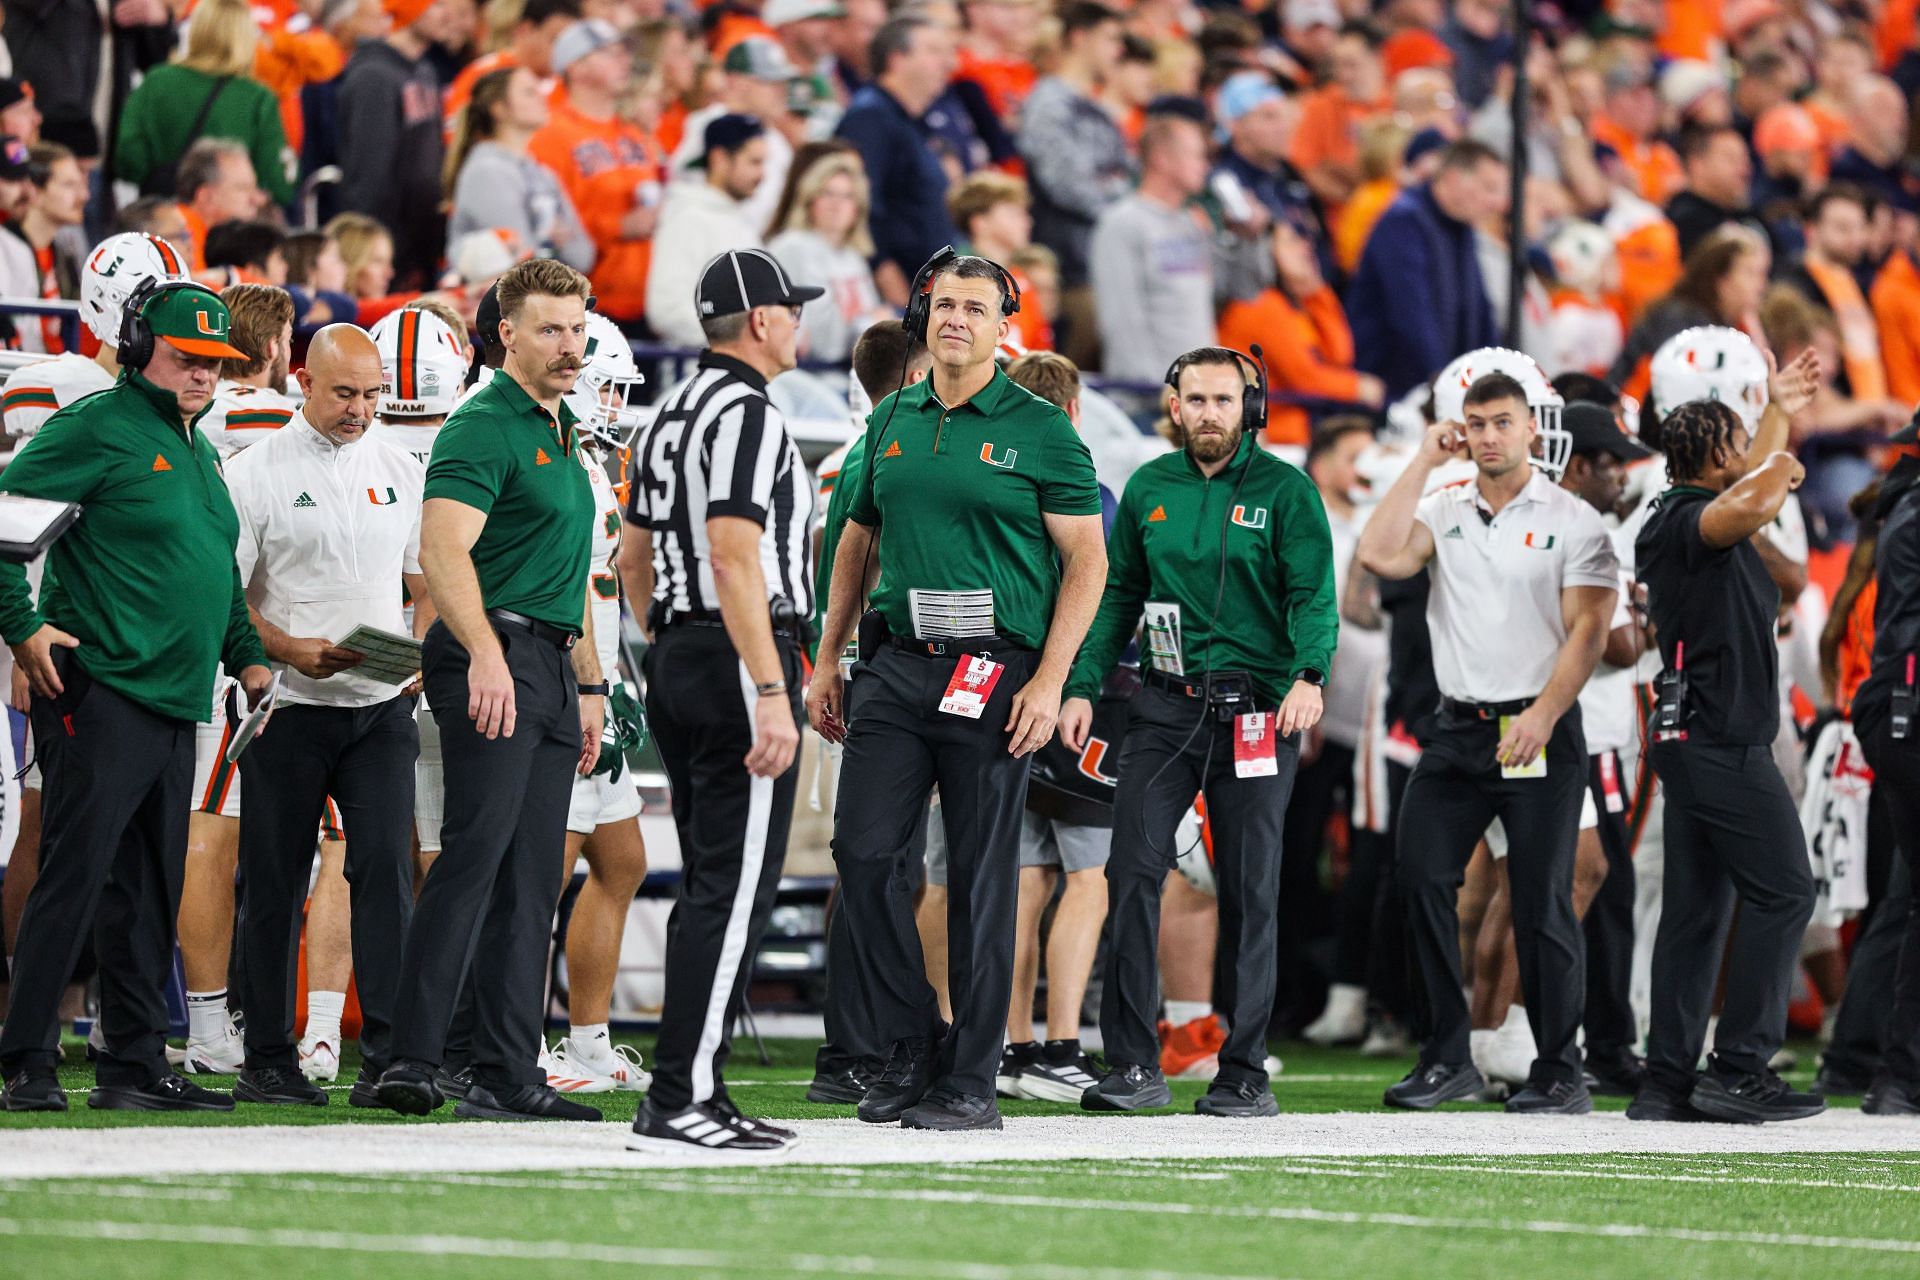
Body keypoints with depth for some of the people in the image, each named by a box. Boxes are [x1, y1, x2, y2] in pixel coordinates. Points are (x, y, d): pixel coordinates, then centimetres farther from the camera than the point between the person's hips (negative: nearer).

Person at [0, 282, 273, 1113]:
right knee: (75, 879, -9)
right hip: (101, 693, -9)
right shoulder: (98, 429, -8)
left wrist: (246, 655, 20)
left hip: (174, 702, 9)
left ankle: (136, 1064, 15)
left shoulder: (198, 451, 19)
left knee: (150, 892, 10)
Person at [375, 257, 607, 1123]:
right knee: (477, 851, -16)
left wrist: (589, 684, 26)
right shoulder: (485, 427, -9)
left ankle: (509, 1075, 8)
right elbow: (444, 549, -22)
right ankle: (411, 1059, -19)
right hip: (493, 665, -9)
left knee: (532, 881, 7)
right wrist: (486, 653, -33)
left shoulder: (561, 433, 21)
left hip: (550, 669, 9)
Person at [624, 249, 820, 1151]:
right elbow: (736, 557, -21)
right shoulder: (746, 413, -13)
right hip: (736, 663, -10)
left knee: (712, 887, 14)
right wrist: (770, 692, -24)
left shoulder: (672, 415, 16)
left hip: (674, 661, 10)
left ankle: (696, 1091, 14)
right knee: (735, 889, -9)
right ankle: (677, 1103, -13)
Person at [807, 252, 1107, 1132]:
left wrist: (1049, 680, -11)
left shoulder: (1038, 430, -2)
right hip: (896, 664, 5)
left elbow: (1086, 561, -3)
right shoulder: (892, 422, 13)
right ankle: (911, 1049, 10)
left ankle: (971, 1082, 4)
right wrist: (827, 660, 16)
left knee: (982, 876, -1)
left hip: (995, 672, -5)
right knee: (862, 850, -3)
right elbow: (857, 542, 22)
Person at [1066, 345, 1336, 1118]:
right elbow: (1118, 595, 15)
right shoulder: (1148, 489, 10)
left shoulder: (1284, 491, -1)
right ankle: (1133, 1065, -5)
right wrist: (1083, 686, 6)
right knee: (1133, 870, -9)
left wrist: (1308, 675, -25)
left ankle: (1244, 1072, 9)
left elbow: (1313, 594, -9)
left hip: (1256, 713, -3)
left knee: (1249, 892, 2)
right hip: (1166, 707, 3)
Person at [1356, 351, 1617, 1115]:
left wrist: (1542, 716, -18)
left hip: (1539, 734, -4)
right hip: (1458, 728, 4)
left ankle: (1560, 1074, 3)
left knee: (1541, 902, -3)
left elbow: (1587, 629, -7)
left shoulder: (1571, 522, -1)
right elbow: (1381, 556, -7)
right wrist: (1425, 462, -2)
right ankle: (1448, 1059, 4)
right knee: (1421, 878, -4)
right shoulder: (1444, 512, 11)